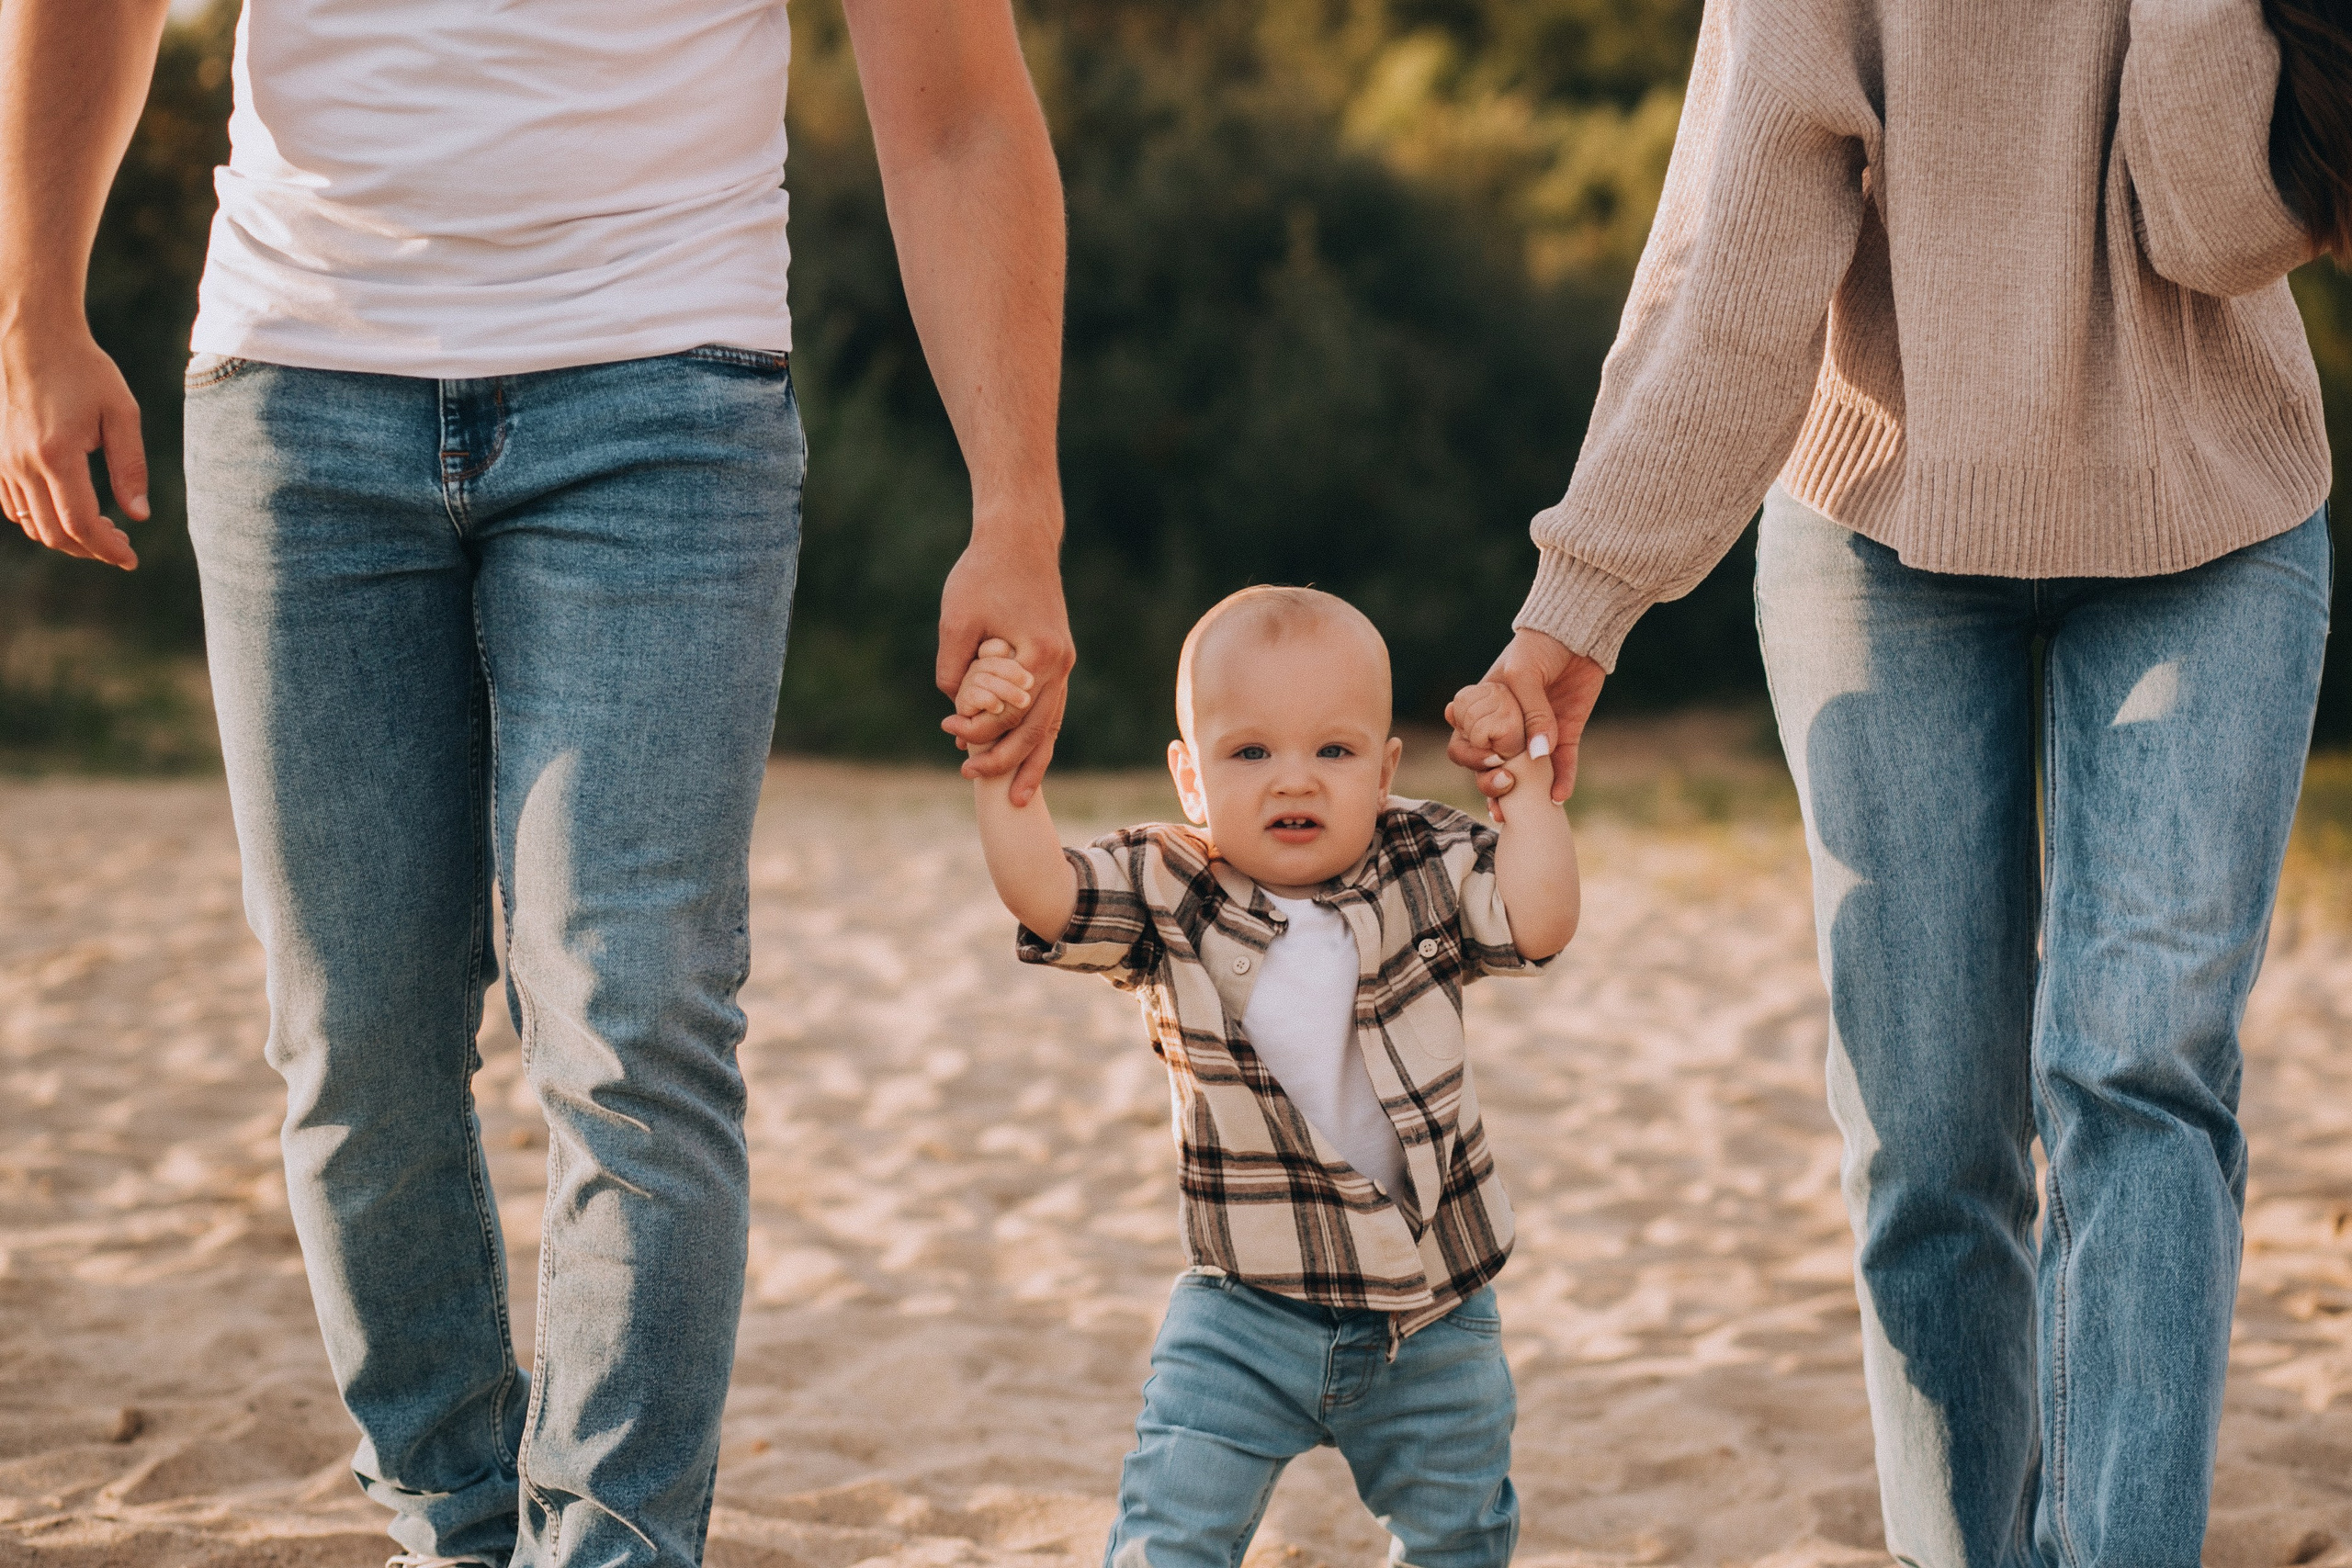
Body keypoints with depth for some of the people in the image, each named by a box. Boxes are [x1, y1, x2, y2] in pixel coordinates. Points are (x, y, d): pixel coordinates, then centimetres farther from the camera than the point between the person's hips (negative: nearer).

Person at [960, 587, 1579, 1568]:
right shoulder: (1169, 897, -7)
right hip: (1247, 1309, -1)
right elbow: (1039, 889, -19)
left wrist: (1525, 786, -12)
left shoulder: (1429, 870, -4)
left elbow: (1536, 920, -17)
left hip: (1437, 1314, 1)